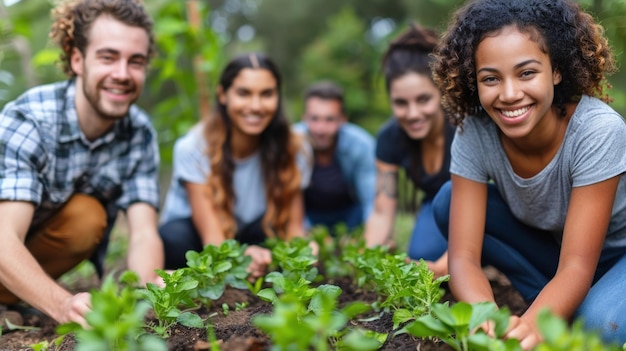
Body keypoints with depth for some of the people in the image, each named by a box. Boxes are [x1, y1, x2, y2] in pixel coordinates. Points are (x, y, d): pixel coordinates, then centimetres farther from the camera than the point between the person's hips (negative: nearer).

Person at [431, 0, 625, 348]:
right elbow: (464, 255, -26)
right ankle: (558, 303, -6)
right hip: (550, 249, 4)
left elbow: (577, 266, -33)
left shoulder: (598, 130, -32)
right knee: (448, 202, -16)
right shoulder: (474, 134, -22)